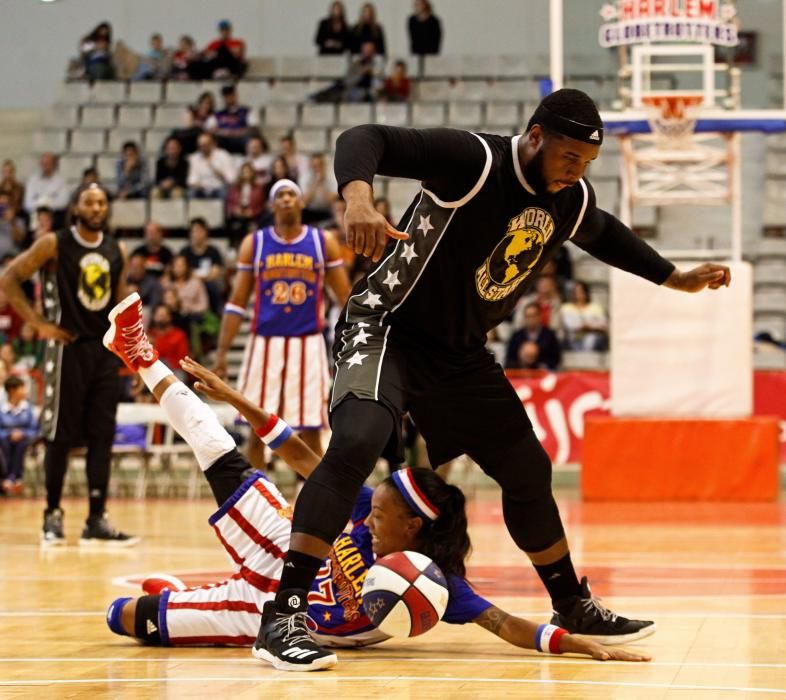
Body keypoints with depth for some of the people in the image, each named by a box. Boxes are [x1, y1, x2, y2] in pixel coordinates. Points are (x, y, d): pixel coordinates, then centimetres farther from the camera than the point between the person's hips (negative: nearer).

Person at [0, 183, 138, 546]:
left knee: (102, 437, 2)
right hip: (68, 348, -4)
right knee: (61, 436, 0)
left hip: (105, 349, 5)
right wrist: (38, 323, -10)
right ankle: (52, 514, 12)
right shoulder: (54, 244, -7)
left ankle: (97, 520, 4)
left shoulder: (116, 251, 8)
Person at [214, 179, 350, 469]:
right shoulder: (254, 243, 6)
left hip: (307, 345, 0)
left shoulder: (323, 242, 5)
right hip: (265, 345, 1)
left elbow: (345, 298, 7)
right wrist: (221, 352, 0)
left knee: (310, 429, 0)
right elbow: (236, 302, 7)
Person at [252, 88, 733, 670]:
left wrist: (676, 278, 24)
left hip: (462, 354, 8)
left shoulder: (573, 201, 0)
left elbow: (605, 234, 25)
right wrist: (359, 196, -51)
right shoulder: (470, 159, -23)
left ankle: (576, 607, 34)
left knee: (528, 472, 13)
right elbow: (364, 140, -31)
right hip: (389, 328, -8)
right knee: (358, 441, -32)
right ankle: (285, 614, -31)